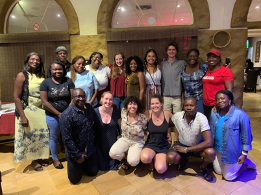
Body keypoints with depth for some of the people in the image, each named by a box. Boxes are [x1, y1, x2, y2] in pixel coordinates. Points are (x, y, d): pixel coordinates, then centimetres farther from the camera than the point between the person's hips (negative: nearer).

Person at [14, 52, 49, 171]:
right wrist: (22, 116, -16)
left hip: (41, 110, 5)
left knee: (41, 135, 11)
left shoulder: (41, 76, 5)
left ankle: (39, 158, 31)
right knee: (30, 136, 7)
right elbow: (16, 97, -12)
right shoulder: (22, 75, -8)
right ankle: (34, 161, 26)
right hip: (28, 111, -4)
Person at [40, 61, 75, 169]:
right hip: (52, 116, 0)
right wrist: (58, 113, -13)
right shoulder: (46, 83, -4)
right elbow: (45, 101, -9)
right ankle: (55, 159, 34)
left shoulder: (68, 81, -1)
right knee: (54, 137, 14)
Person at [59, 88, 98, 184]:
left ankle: (83, 165, 46)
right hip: (75, 152, -5)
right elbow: (67, 139, -22)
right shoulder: (66, 115, -24)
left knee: (93, 172, 18)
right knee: (75, 179, 9)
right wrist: (77, 155, -16)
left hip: (90, 150, 5)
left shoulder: (89, 107, -4)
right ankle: (71, 165, 38)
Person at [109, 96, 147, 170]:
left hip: (137, 142, -2)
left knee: (132, 161, -27)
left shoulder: (143, 118, -17)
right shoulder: (123, 113, -9)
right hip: (124, 139, 3)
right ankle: (124, 159, 11)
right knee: (113, 153, -25)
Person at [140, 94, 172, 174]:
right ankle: (150, 161, 5)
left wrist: (169, 133, 4)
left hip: (163, 146, 0)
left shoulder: (167, 113, -6)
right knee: (145, 158, -34)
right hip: (150, 144, 0)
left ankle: (159, 159, 14)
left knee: (160, 169, -23)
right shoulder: (147, 114, -8)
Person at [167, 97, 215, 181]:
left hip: (197, 146, -1)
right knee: (170, 158, -27)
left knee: (211, 152, -33)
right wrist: (175, 140, 0)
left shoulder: (202, 118, -26)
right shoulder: (177, 116, -17)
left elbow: (209, 142, -32)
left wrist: (186, 149, -28)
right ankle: (183, 159, 12)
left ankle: (203, 167, 4)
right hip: (181, 144, 2)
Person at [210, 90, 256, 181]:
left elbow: (246, 136, -15)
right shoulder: (214, 112, -6)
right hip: (217, 149, 6)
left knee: (228, 176, 10)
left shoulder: (240, 115, -22)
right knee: (218, 171, 21)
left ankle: (246, 163, 30)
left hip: (231, 152, -5)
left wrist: (244, 154, -12)